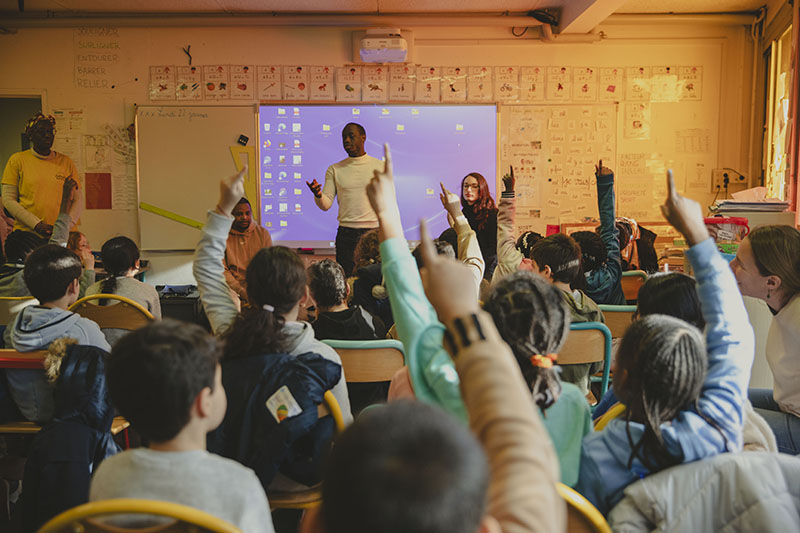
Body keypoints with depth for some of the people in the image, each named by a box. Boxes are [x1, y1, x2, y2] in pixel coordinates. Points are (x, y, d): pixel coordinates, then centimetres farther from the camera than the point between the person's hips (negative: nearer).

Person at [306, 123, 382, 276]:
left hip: (374, 232, -1)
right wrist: (318, 195, -19)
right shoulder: (334, 170, 8)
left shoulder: (380, 167, 5)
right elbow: (326, 205, 3)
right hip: (346, 233, 1)